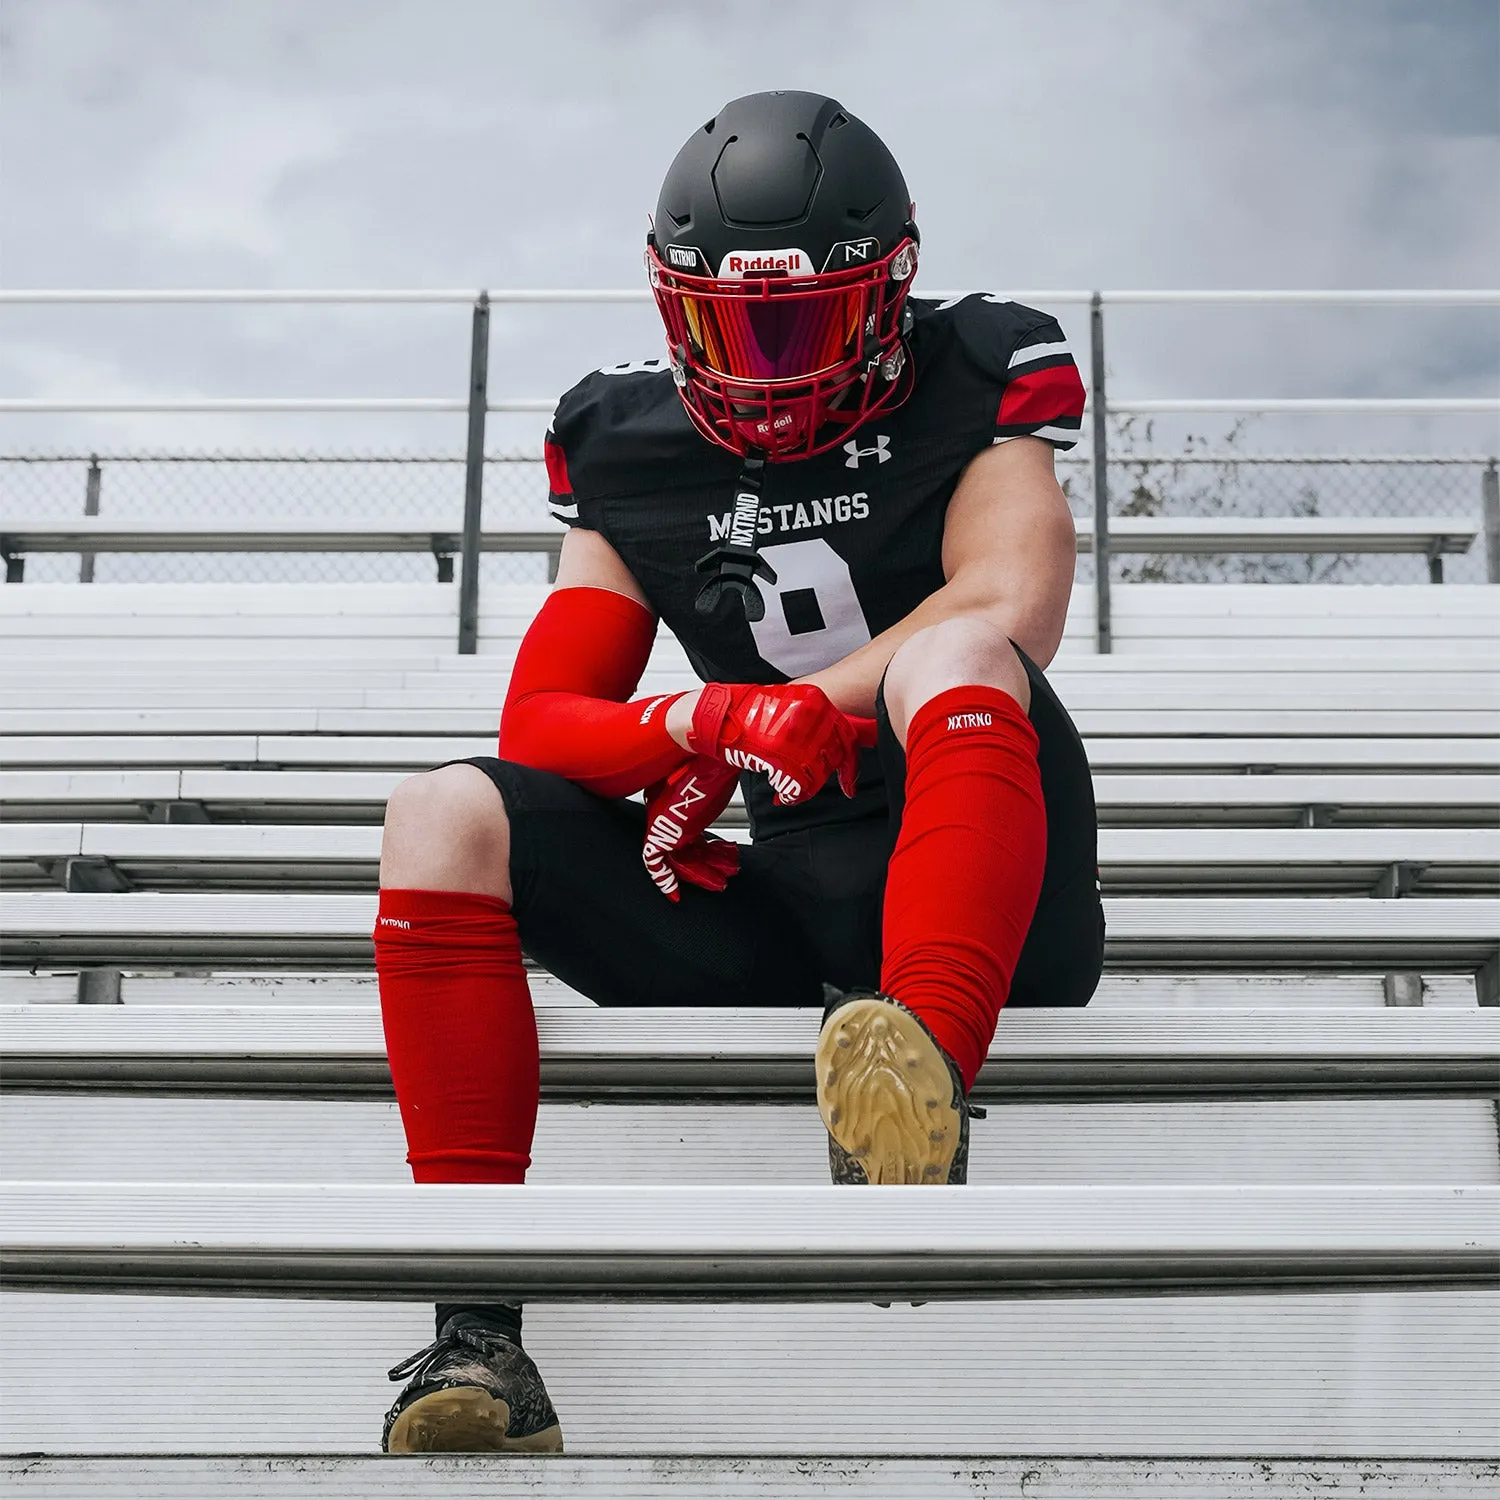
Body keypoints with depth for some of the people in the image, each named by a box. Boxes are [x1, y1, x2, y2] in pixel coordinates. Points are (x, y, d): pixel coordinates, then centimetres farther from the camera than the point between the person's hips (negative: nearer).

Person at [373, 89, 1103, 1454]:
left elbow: (1011, 604, -15)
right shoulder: (640, 464, 13)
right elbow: (540, 727, 6)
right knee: (447, 818, -15)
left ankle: (929, 1082, -57)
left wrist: (793, 717, -22)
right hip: (778, 921, 4)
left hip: (990, 902, -3)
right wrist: (701, 727, -16)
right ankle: (481, 1332, -25)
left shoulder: (963, 409, 6)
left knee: (959, 649, -32)